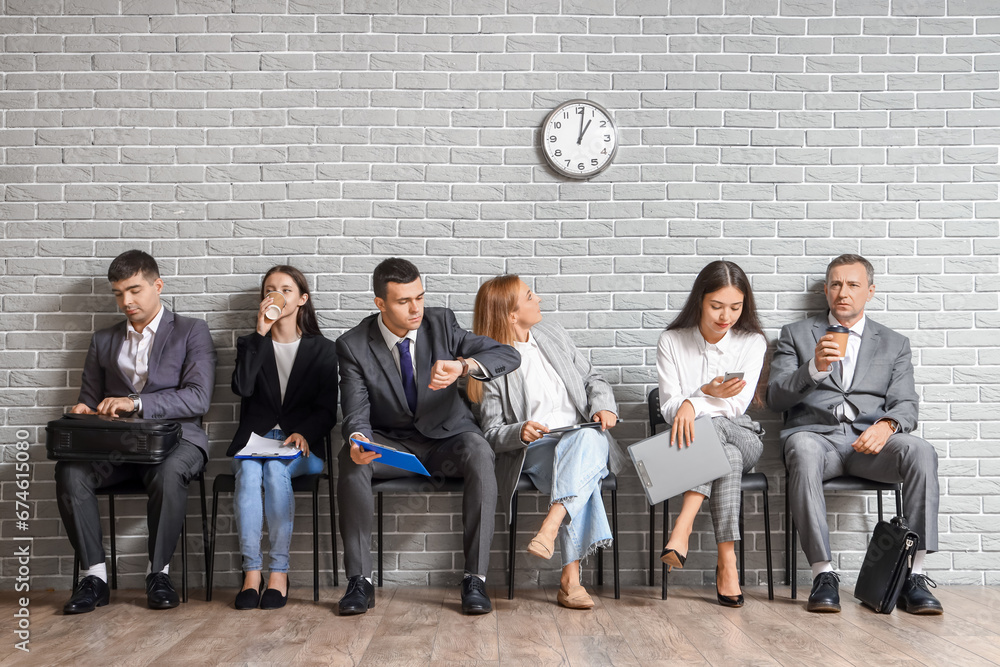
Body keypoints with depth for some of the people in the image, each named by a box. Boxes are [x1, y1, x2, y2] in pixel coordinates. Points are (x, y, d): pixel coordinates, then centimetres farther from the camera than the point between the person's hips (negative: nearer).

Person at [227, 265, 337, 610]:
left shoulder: (323, 349, 13)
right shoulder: (250, 344, 16)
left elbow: (327, 410, 6)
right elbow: (242, 387, -5)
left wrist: (304, 434, -15)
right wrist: (261, 334, -7)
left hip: (301, 443, -1)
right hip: (254, 438, 1)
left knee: (276, 469, -34)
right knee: (249, 472, -33)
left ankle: (279, 572, -29)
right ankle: (251, 571, -31)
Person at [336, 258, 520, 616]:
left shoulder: (441, 324, -6)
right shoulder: (353, 345, -7)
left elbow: (508, 355, -13)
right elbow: (356, 413, -11)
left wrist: (462, 365, -34)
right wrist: (358, 440, -36)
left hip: (447, 438, 0)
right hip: (392, 444, 0)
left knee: (478, 450, -34)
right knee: (351, 457, -31)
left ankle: (475, 578, -30)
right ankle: (360, 580, -24)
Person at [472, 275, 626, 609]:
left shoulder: (554, 334, 16)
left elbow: (592, 378, 21)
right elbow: (492, 434, -1)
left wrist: (604, 406, -1)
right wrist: (520, 432, -23)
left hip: (584, 439, 4)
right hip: (532, 450, -3)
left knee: (587, 439, -34)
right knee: (581, 478, -35)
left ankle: (550, 527, -45)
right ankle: (571, 578, -39)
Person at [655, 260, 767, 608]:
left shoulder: (752, 342, 4)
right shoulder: (671, 342, 3)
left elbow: (737, 404, -7)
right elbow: (669, 409, -3)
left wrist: (693, 405, -24)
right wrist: (708, 393, -23)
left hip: (742, 437, 0)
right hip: (691, 440, 0)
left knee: (709, 423, -36)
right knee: (729, 458, -35)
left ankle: (682, 526, -43)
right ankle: (727, 563, -38)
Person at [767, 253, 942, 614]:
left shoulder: (894, 344, 22)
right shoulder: (795, 334, 18)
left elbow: (905, 405, 10)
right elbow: (776, 399, 6)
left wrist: (886, 425, -15)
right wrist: (814, 368, -13)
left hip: (869, 438, 2)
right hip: (815, 432, -1)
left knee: (920, 450, -30)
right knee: (803, 451, -38)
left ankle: (914, 574, -28)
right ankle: (823, 574, -34)